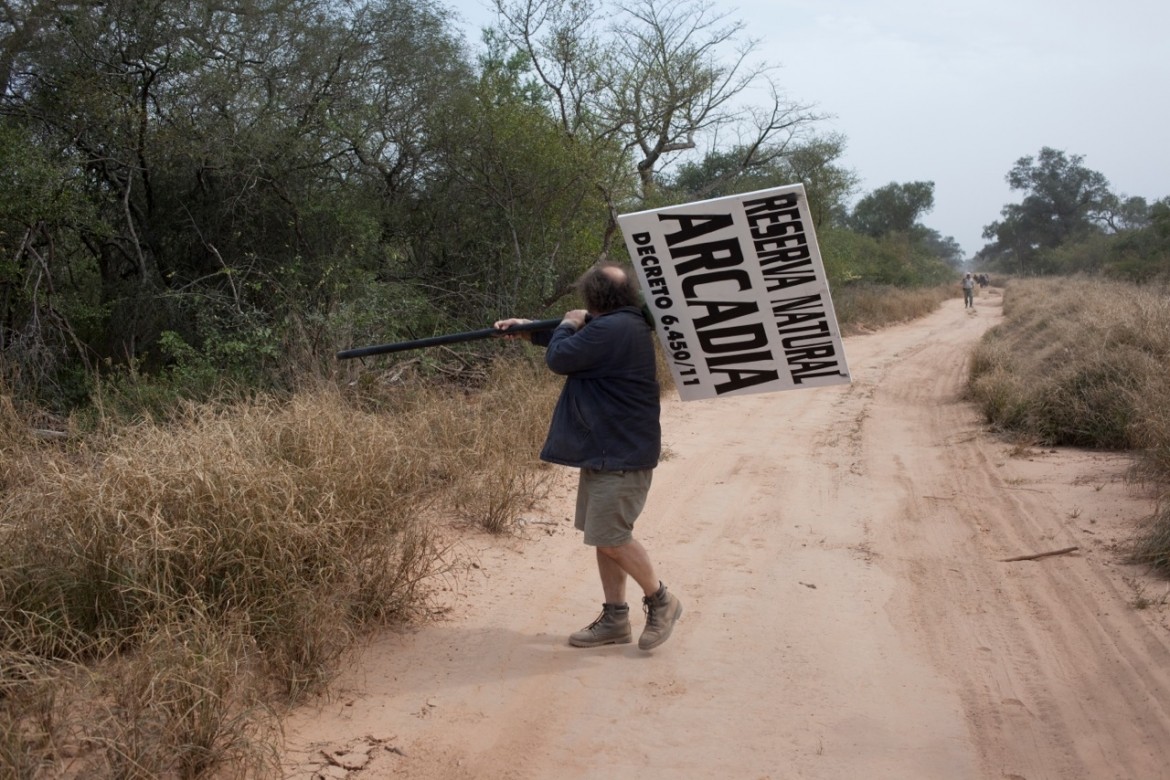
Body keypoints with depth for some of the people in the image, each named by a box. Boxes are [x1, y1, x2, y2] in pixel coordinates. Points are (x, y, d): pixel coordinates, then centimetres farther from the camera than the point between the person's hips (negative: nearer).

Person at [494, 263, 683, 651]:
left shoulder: (611, 329, -22)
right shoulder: (624, 324, 12)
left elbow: (559, 358, -17)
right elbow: (579, 342, 27)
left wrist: (567, 325, 3)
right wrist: (529, 329, 21)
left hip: (621, 454, -11)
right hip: (606, 449, 11)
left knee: (609, 536, -7)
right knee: (603, 534, 13)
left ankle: (660, 600, 12)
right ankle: (614, 618, 20)